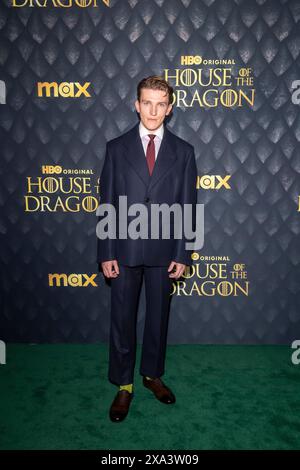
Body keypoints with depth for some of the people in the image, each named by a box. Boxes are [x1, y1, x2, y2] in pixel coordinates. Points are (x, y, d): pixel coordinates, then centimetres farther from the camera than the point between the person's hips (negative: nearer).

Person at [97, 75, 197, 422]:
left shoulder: (183, 152, 2)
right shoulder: (116, 148, 1)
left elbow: (187, 206, 1)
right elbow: (106, 204, 0)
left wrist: (182, 254, -3)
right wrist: (106, 253, -5)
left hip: (163, 250, 1)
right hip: (125, 249, 0)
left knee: (158, 316, 15)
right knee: (122, 319, 9)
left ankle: (152, 375, 37)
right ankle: (123, 386, 28)